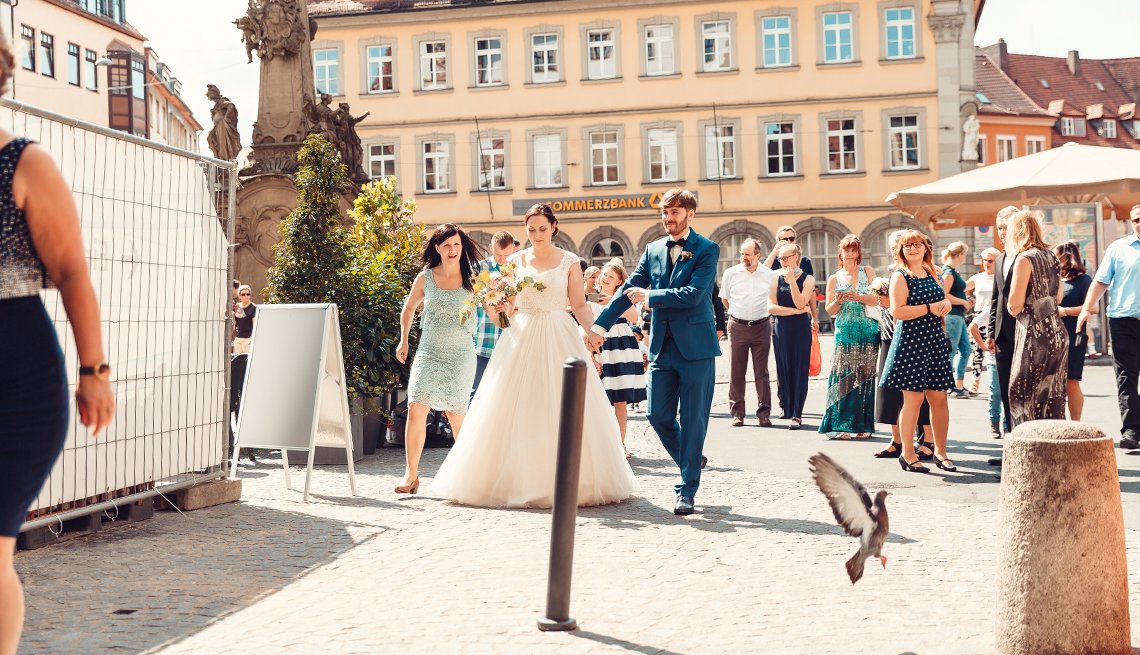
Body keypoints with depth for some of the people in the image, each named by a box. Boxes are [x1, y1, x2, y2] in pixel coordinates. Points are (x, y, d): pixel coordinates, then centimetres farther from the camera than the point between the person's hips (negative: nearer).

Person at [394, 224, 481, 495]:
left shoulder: (472, 280, -2)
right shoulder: (425, 278, 2)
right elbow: (409, 308, 19)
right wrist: (403, 340, 17)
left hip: (460, 355, -1)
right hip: (429, 352, 1)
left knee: (455, 414, 4)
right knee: (416, 409, -13)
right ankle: (411, 474, -5)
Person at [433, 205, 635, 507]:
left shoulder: (569, 262, 5)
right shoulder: (516, 261, 10)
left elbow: (579, 304, 2)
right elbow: (508, 306, 12)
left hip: (559, 339, -2)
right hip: (521, 338, 2)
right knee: (515, 412, -2)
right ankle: (516, 481, 5)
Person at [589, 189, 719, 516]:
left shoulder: (707, 250, -5)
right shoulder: (653, 250, 11)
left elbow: (692, 294, -16)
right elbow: (628, 289, 10)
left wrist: (649, 296, -11)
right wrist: (600, 325, 3)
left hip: (696, 347, -5)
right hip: (662, 348, 5)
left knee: (693, 420, 0)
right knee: (659, 416, 4)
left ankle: (687, 490, 9)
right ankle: (692, 461, 30)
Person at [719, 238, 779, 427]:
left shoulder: (770, 275, 2)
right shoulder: (731, 273, 2)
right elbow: (724, 300, 13)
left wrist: (763, 314, 11)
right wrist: (738, 314, 11)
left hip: (762, 326, 0)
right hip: (737, 327, 0)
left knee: (762, 373, 2)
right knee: (736, 372, 2)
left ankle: (764, 413, 6)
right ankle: (737, 413, 8)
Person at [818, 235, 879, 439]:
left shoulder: (867, 272, 9)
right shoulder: (834, 279, 11)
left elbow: (876, 299, -1)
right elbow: (829, 310, 8)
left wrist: (857, 297, -16)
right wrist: (838, 301, -12)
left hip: (868, 332, 0)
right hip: (845, 333, 0)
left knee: (865, 376, -1)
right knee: (843, 376, -7)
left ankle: (863, 425, 4)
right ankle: (841, 424, -6)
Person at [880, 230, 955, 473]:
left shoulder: (932, 274, 15)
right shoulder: (900, 276, -6)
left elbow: (941, 300, 28)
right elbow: (897, 311, -17)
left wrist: (946, 303, 4)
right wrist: (930, 308, -16)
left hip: (936, 340, 7)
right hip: (911, 341, -7)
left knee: (939, 398, 7)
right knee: (913, 398, -4)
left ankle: (940, 452, 17)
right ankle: (907, 455, 6)